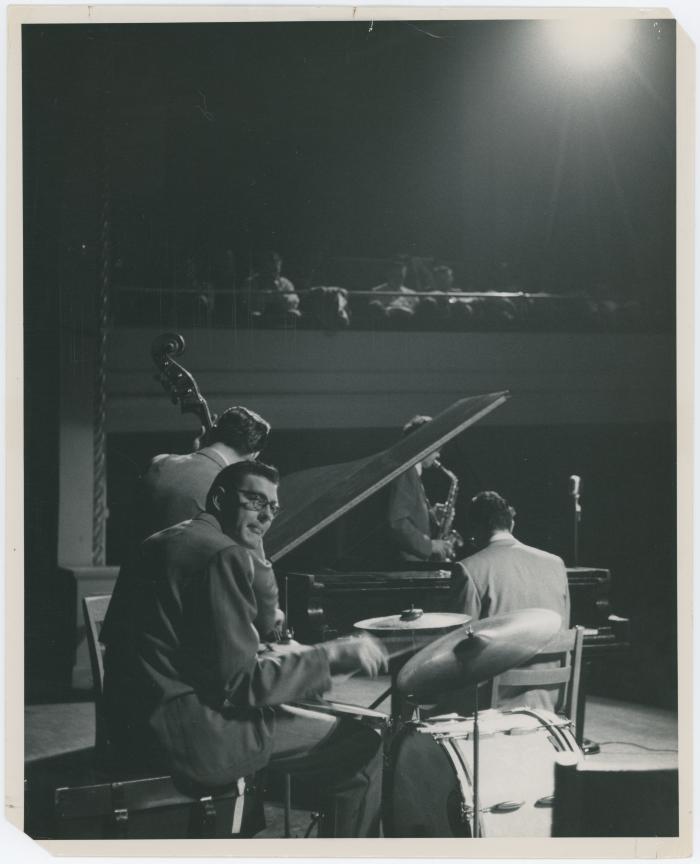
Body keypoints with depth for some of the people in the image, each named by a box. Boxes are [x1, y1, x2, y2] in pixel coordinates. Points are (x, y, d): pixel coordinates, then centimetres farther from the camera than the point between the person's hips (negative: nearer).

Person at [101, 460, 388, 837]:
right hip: (185, 733, -10)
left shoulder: (162, 542, 15)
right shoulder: (224, 554, -15)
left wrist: (270, 654, 19)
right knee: (362, 746, -3)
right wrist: (332, 654, -13)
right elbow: (238, 684, -19)